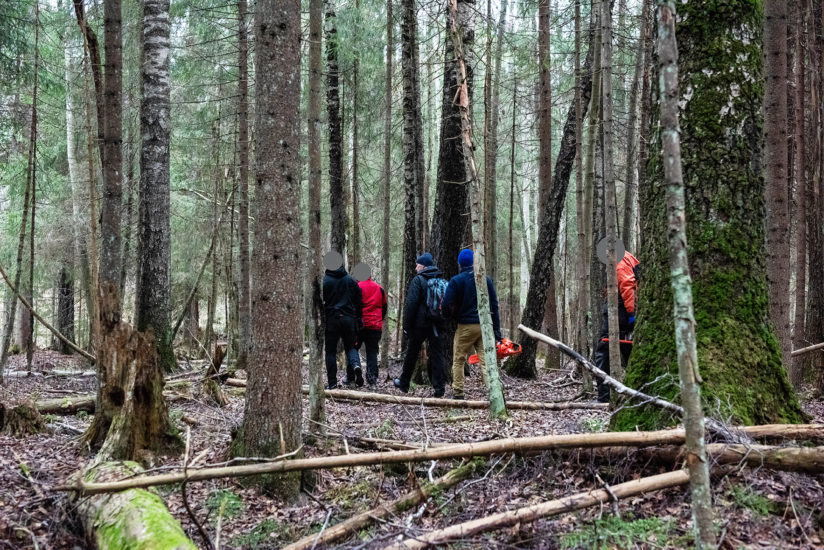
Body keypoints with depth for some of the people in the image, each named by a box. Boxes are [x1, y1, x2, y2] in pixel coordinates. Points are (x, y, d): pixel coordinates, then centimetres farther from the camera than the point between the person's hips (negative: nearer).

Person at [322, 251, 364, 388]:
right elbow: (359, 302, 9)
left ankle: (332, 382, 1)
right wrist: (359, 320, 16)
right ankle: (355, 365, -12)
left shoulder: (324, 281, -5)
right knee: (350, 346, 17)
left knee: (330, 351, 4)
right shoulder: (351, 281, 7)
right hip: (349, 319, 3)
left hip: (331, 319, -3)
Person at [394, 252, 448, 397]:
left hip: (420, 324, -4)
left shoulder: (418, 280, -8)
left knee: (412, 353, 10)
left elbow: (411, 304, -13)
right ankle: (439, 387, -1)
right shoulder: (442, 281, 10)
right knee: (437, 354, 6)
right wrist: (444, 322, 14)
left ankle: (404, 383, 22)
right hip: (438, 325, 4)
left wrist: (406, 325, -8)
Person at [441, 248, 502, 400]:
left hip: (465, 326, -3)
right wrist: (496, 330, 9)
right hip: (485, 325, 3)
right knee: (486, 360, 1)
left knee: (458, 361, 10)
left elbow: (447, 305, -8)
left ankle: (458, 392, 11)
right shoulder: (486, 280, 8)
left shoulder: (456, 281, -4)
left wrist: (455, 315, 15)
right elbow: (494, 306, 8)